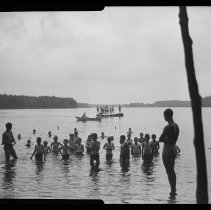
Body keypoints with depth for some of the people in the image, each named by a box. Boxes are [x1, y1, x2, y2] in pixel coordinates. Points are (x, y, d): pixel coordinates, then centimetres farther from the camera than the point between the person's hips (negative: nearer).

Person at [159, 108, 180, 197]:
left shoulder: (167, 127, -22)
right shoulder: (176, 126, 6)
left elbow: (160, 139, -19)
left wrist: (164, 139, -1)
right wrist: (167, 139, 3)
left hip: (167, 151, -9)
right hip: (174, 149, 9)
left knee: (169, 172, -1)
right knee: (172, 171, 17)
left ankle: (173, 191, 3)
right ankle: (174, 190, 24)